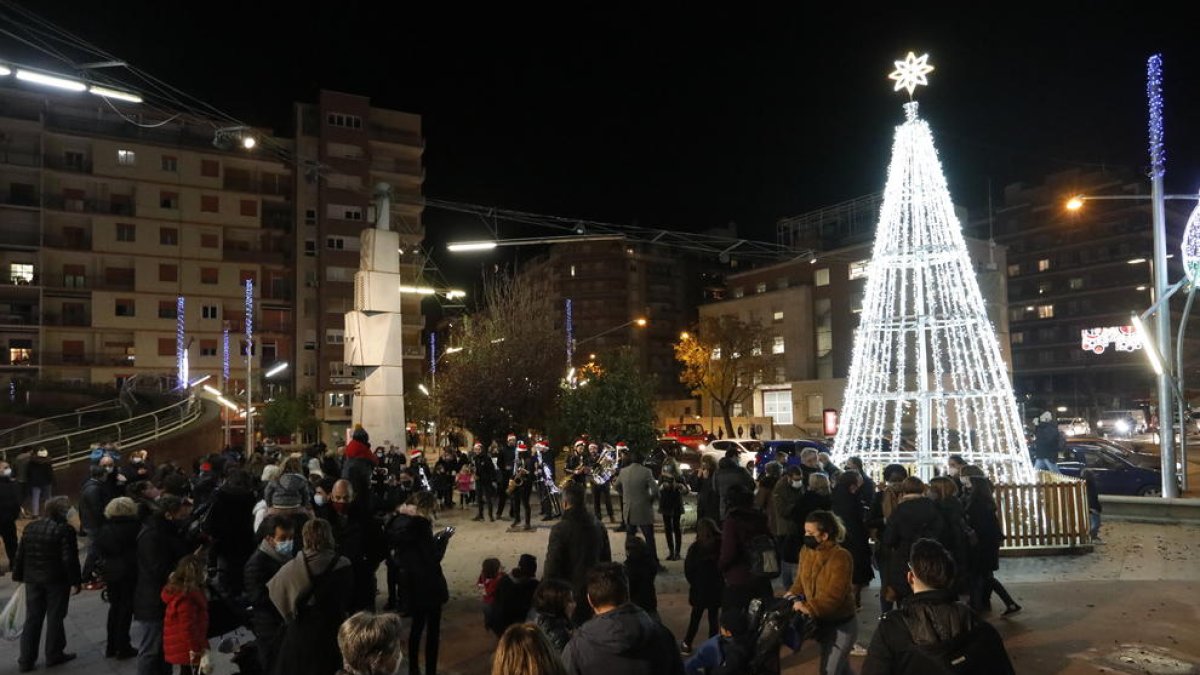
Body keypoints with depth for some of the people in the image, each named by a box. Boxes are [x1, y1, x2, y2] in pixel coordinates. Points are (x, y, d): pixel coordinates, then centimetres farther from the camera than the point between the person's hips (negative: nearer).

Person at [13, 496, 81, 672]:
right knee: (55, 618, 8)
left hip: (33, 579, 6)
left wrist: (19, 575, 19)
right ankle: (54, 655, 18)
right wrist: (74, 581, -11)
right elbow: (70, 559, -17)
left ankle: (26, 660, 15)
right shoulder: (65, 530, -17)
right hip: (57, 580, -6)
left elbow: (20, 555, 9)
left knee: (32, 619, 13)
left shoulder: (30, 527, 3)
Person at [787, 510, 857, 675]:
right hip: (820, 622, 7)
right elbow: (801, 580, 8)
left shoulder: (841, 557, -24)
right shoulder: (806, 551, -1)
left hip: (840, 625, -7)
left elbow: (834, 595, -29)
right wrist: (794, 595, -11)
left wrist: (809, 608, -37)